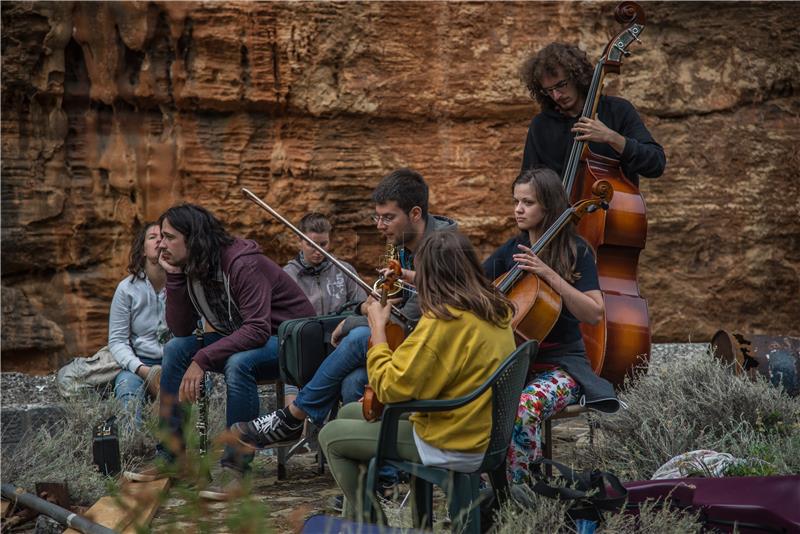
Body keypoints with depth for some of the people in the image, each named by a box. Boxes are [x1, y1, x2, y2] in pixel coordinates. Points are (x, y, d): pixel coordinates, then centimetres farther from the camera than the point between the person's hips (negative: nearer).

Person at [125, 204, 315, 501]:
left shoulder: (243, 263, -26)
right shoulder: (192, 269, -1)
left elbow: (258, 329, -34)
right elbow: (180, 330, -1)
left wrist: (201, 359, -36)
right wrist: (174, 277, -12)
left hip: (288, 340, -8)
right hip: (242, 339, 8)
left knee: (238, 362, -36)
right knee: (176, 349, -6)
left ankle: (235, 467, -28)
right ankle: (169, 457, -3)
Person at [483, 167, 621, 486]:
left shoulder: (576, 252, -3)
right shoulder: (512, 250, 12)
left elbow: (594, 313, -14)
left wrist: (548, 274, -21)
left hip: (560, 364, -4)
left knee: (524, 408, -37)